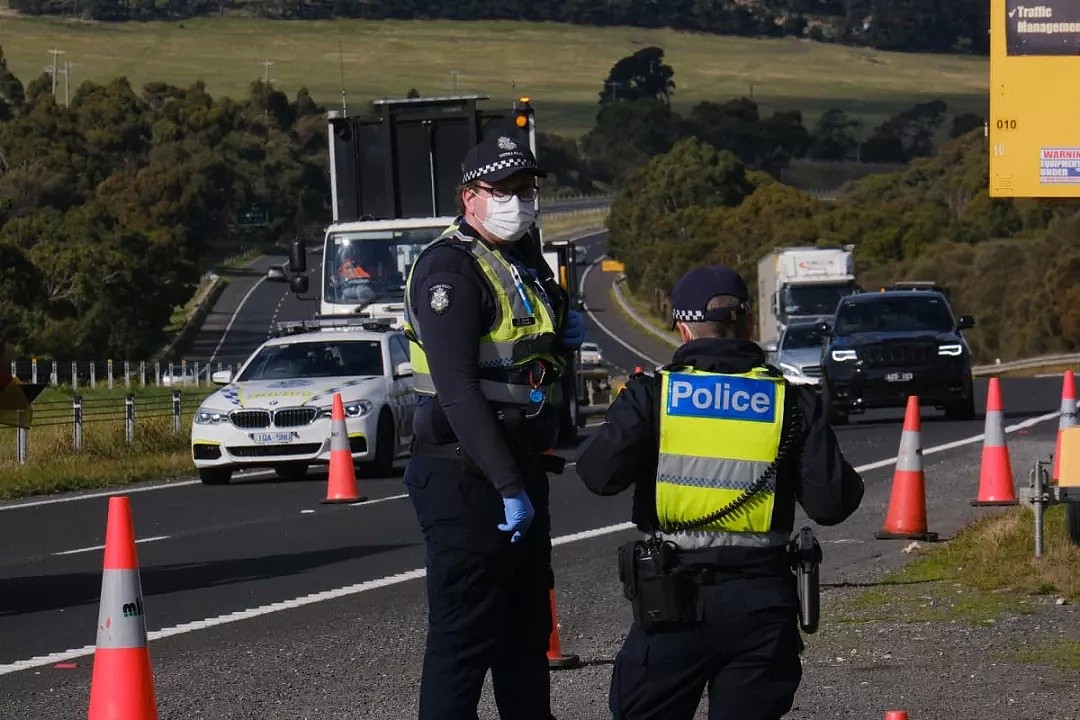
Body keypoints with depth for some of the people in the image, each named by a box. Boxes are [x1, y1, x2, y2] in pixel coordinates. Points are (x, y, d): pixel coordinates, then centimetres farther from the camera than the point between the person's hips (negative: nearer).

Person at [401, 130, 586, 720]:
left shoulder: (527, 261, 14)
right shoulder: (449, 268, -15)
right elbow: (457, 389, -23)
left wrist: (565, 335, 5)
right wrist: (507, 487, -26)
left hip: (519, 471, 9)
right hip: (464, 476, -9)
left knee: (526, 626, 19)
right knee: (464, 633, -10)